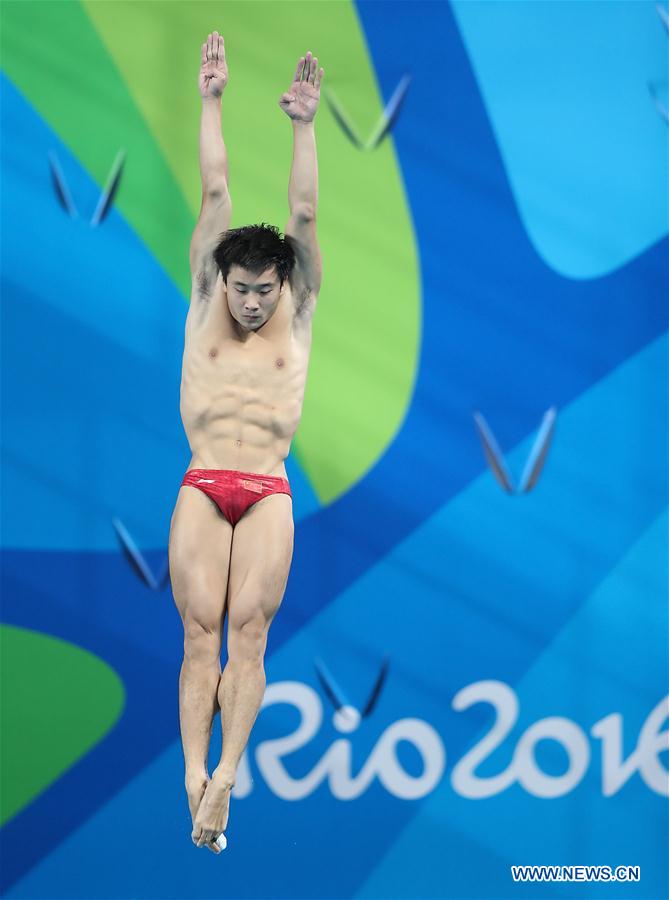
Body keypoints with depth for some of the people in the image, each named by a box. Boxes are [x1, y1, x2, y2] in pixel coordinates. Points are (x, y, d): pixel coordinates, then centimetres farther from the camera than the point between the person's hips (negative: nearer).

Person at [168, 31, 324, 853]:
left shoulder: (295, 321, 10)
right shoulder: (205, 312, 11)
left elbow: (303, 215, 5)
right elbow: (215, 197, 9)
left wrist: (304, 124, 2)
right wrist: (211, 103, 5)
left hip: (268, 493, 0)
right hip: (201, 488, 0)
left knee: (248, 630, -12)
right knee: (200, 630, -9)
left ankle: (227, 771, -18)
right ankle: (196, 772, -14)